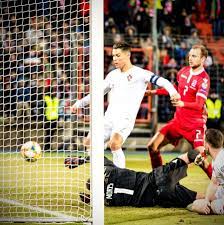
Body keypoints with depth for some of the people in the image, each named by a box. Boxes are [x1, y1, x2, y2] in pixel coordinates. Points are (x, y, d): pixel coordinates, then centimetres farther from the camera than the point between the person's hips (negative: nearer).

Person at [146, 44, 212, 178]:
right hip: (178, 121, 7)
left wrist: (183, 104, -44)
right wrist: (155, 92, 24)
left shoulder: (204, 79, -17)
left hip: (195, 124, -7)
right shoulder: (184, 71, 4)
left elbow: (199, 105, -27)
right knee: (152, 146, 3)